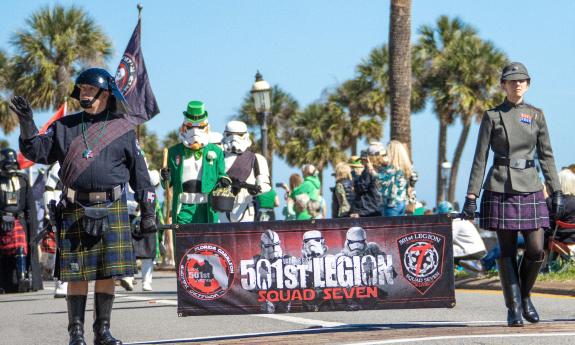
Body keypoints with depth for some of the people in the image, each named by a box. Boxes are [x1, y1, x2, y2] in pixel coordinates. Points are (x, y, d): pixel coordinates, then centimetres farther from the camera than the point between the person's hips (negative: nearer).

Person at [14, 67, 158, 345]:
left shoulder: (123, 129, 7)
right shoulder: (65, 127, 11)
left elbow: (139, 173, 9)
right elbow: (38, 151, 5)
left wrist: (148, 212, 6)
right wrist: (26, 123, -9)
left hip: (112, 209, 0)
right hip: (75, 210, 0)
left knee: (108, 273, 1)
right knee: (77, 274, 0)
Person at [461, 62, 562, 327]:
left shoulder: (536, 115, 10)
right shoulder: (492, 116, 3)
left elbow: (546, 155, 11)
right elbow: (480, 158, 2)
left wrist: (556, 191, 5)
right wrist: (471, 195, -3)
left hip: (530, 189, 2)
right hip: (500, 188, -2)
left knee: (536, 250, -5)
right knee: (507, 251, 0)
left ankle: (525, 296, 19)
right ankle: (514, 308, 8)